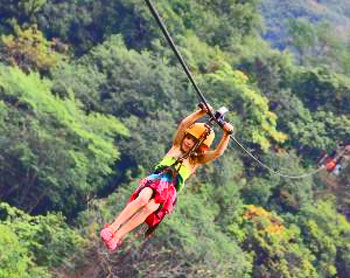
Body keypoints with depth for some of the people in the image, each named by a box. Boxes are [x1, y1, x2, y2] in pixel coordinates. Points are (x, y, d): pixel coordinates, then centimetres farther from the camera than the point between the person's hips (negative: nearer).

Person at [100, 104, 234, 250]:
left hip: (169, 190, -1)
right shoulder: (177, 146, 23)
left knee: (149, 208, -30)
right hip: (155, 179, 1)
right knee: (143, 199, -33)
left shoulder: (197, 160, 19)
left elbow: (217, 152, 3)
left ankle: (117, 237, -32)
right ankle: (112, 227, -37)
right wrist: (202, 112, -1)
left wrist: (226, 135, -9)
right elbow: (184, 123, 10)